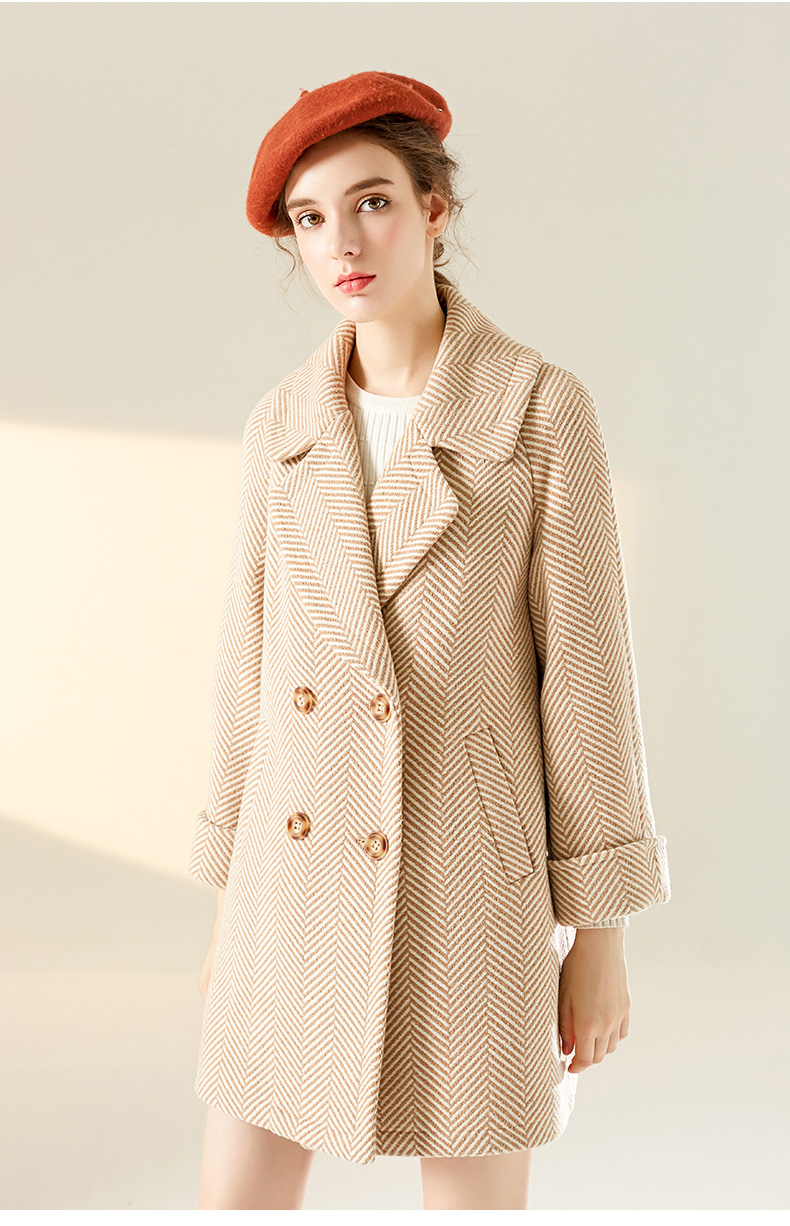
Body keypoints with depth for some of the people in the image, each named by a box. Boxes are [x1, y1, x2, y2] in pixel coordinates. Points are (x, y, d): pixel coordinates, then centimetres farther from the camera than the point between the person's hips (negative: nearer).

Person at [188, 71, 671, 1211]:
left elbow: (585, 668, -7)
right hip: (305, 875, 4)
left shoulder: (544, 410, -7)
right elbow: (254, 662, 9)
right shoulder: (284, 427, 5)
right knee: (238, 1201, 10)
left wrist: (601, 929, -5)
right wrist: (232, 896, 11)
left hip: (469, 873, -4)